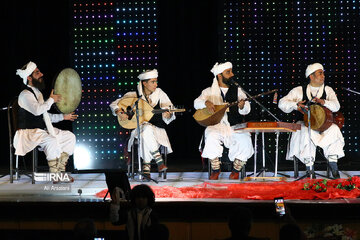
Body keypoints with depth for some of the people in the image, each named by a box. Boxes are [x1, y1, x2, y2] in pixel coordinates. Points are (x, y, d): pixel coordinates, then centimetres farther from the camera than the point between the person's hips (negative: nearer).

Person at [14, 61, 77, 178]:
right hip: (28, 132, -10)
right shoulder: (25, 94, -13)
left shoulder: (37, 93, 18)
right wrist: (51, 100, -16)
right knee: (51, 141, -35)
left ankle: (60, 171, 1)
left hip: (42, 130, 10)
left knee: (70, 137, 4)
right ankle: (54, 174, -26)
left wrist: (63, 117, 18)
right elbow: (37, 110, -30)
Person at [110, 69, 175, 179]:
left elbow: (169, 114, -1)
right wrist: (119, 112, -19)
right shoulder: (134, 95, 1)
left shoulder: (160, 94, 3)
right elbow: (114, 104, 3)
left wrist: (167, 115, -26)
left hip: (157, 130, 0)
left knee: (146, 135, -35)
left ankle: (146, 167, -29)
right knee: (147, 129, -37)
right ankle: (159, 160, -30)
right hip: (139, 128, 0)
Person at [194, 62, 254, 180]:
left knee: (245, 141, -28)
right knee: (211, 138, -34)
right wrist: (206, 102, -21)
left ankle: (236, 170, -6)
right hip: (216, 125, -1)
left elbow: (246, 111, 5)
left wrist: (242, 106, -19)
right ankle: (215, 169, -13)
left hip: (235, 127, 1)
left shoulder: (237, 90, 15)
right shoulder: (209, 91, 13)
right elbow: (197, 103, 0)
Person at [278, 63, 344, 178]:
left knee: (334, 130, -29)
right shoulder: (299, 90, 10)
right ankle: (309, 168, -32)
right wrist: (295, 105, -17)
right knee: (306, 133, -35)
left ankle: (333, 165, -25)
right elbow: (282, 103, 3)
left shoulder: (328, 90, 15)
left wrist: (323, 102, -22)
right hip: (305, 123, -2)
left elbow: (336, 106, -2)